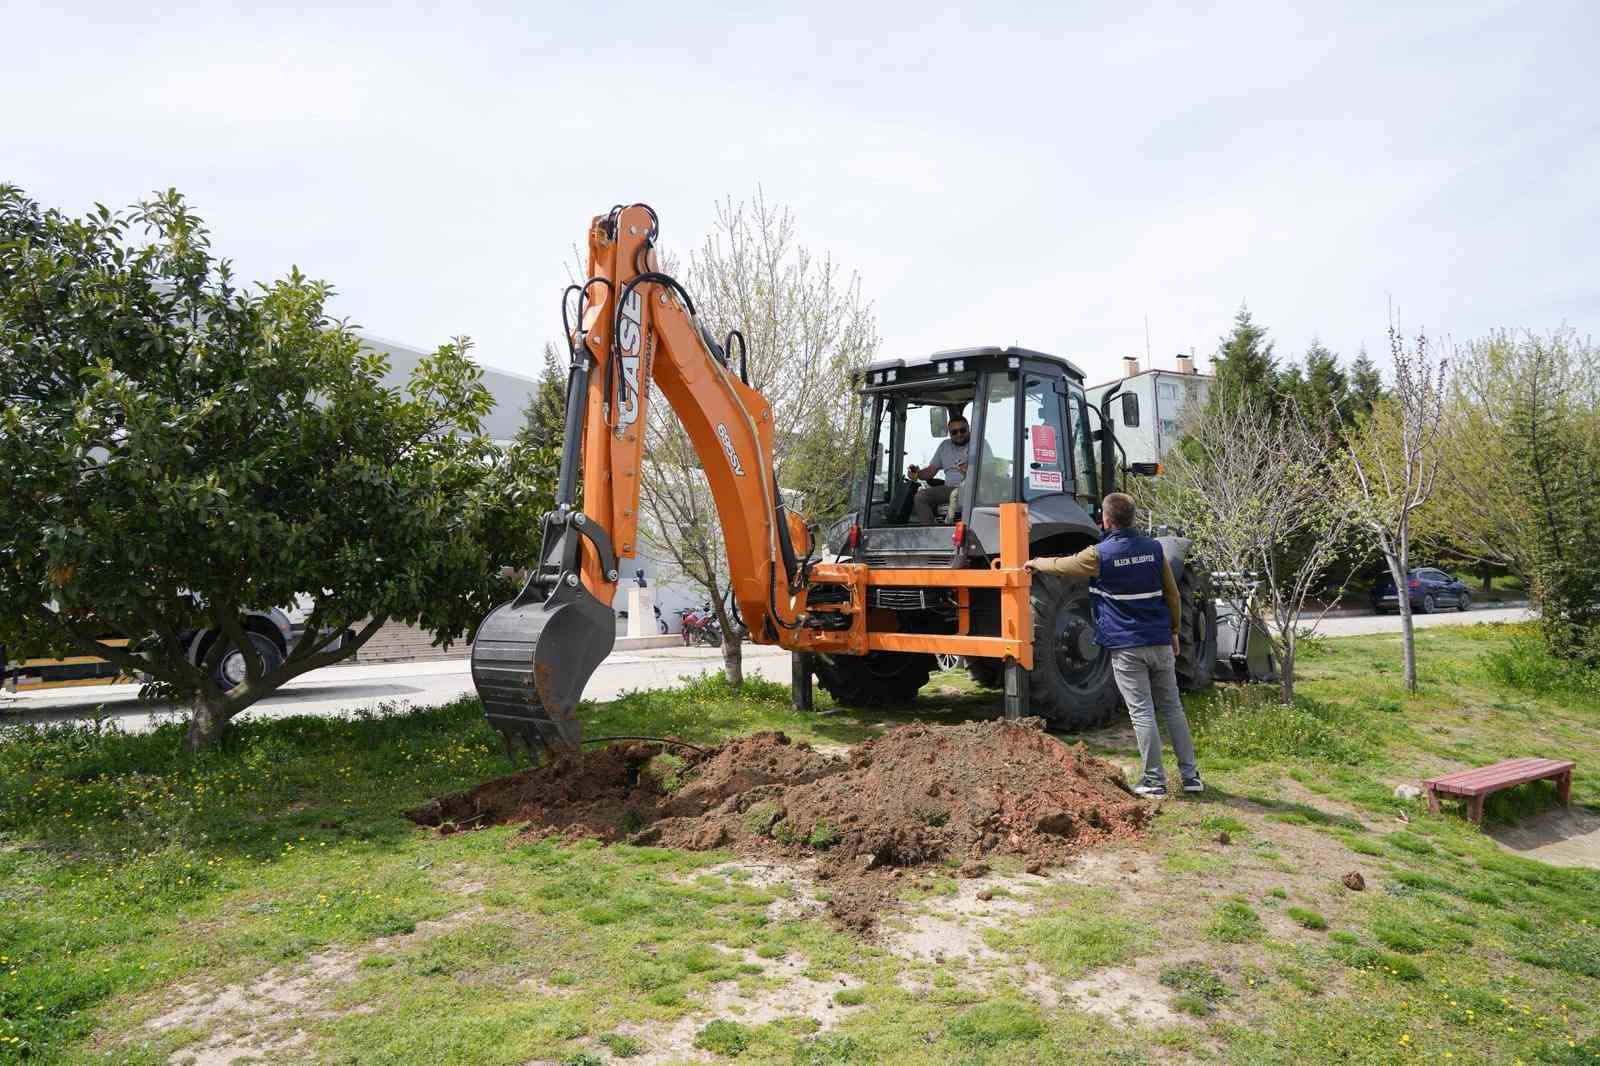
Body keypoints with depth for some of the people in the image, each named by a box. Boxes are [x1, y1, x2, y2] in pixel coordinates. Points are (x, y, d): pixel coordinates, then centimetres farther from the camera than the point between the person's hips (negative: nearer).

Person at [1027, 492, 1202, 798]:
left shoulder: (1099, 555, -9)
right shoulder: (1154, 548, 4)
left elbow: (1061, 565, 6)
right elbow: (1172, 595, 9)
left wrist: (1036, 563, 26)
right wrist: (1174, 632, 19)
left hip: (1126, 646, -4)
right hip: (1160, 641, 4)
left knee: (1142, 713, -1)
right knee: (1172, 708, 13)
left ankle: (1154, 781, 3)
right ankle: (1191, 775, 17)